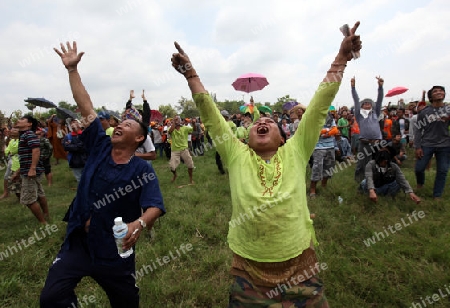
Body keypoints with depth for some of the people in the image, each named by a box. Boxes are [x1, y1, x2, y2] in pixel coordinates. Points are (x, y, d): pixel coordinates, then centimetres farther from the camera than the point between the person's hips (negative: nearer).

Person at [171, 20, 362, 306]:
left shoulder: (295, 152, -4)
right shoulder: (237, 155, -4)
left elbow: (320, 105, -6)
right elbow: (210, 113, -4)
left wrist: (342, 57, -5)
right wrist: (190, 72, -4)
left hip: (299, 265, 1)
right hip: (249, 270, 0)